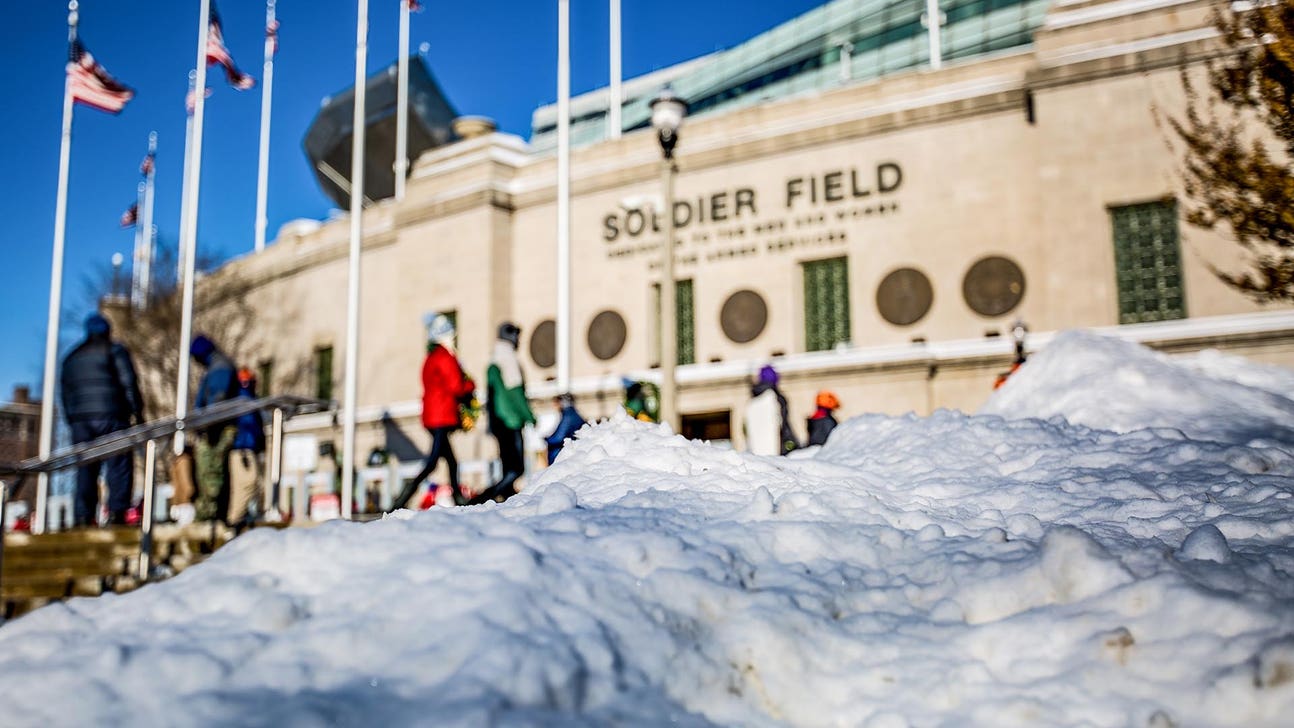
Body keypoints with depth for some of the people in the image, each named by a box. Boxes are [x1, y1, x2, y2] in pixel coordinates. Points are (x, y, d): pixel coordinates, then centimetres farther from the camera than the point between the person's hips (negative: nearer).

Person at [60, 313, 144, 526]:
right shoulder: (115, 351, 3)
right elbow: (129, 384, -5)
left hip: (80, 420, 5)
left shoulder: (72, 357, 20)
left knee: (85, 470, 6)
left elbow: (66, 394, 19)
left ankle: (83, 516, 0)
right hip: (111, 418, -5)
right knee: (119, 465, -7)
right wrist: (138, 412, -2)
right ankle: (117, 512, -17)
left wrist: (72, 422, 21)